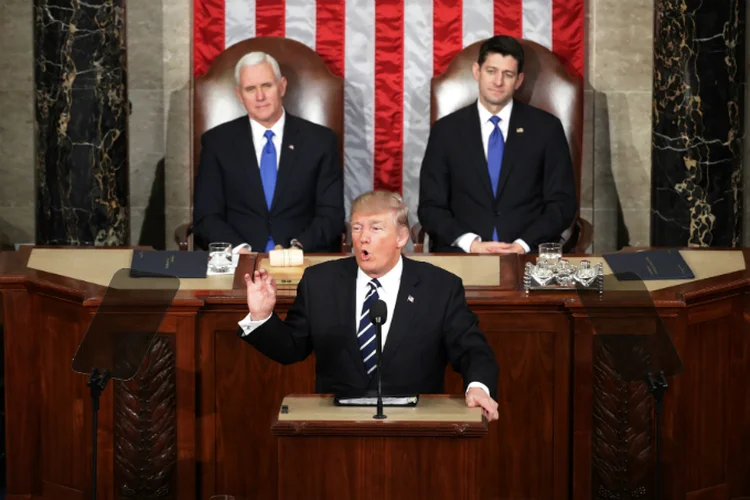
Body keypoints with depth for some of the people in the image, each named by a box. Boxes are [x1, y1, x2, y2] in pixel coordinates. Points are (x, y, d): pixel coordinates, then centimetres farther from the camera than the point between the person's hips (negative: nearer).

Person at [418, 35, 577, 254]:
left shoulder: (546, 127, 7)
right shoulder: (446, 130, 7)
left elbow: (563, 203, 4)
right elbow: (430, 206, 4)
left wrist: (523, 244, -11)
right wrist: (471, 242, -12)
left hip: (529, 252, 0)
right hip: (462, 252, 0)